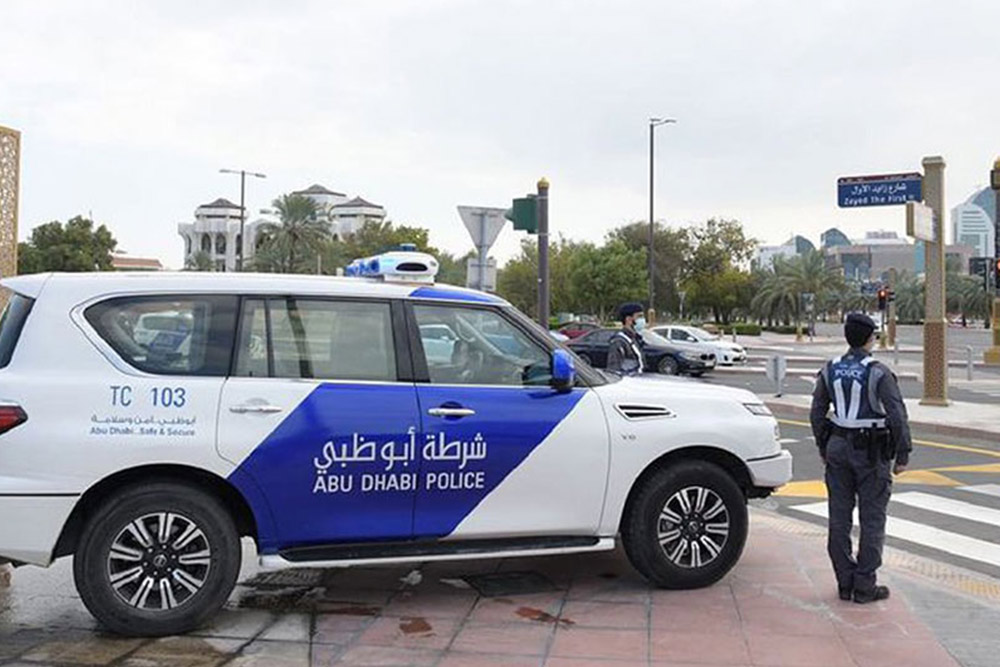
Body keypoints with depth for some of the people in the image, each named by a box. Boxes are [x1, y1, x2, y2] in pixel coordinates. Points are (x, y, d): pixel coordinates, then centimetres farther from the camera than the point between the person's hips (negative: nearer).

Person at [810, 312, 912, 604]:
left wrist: (823, 447, 18)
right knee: (872, 520, 5)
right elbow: (898, 417, -16)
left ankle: (845, 583, 17)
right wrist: (902, 455, -7)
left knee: (839, 518, 10)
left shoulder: (830, 370, 1)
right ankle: (864, 586, 8)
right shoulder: (878, 373, -13)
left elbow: (817, 413, 7)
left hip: (838, 446, 5)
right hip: (871, 451, -5)